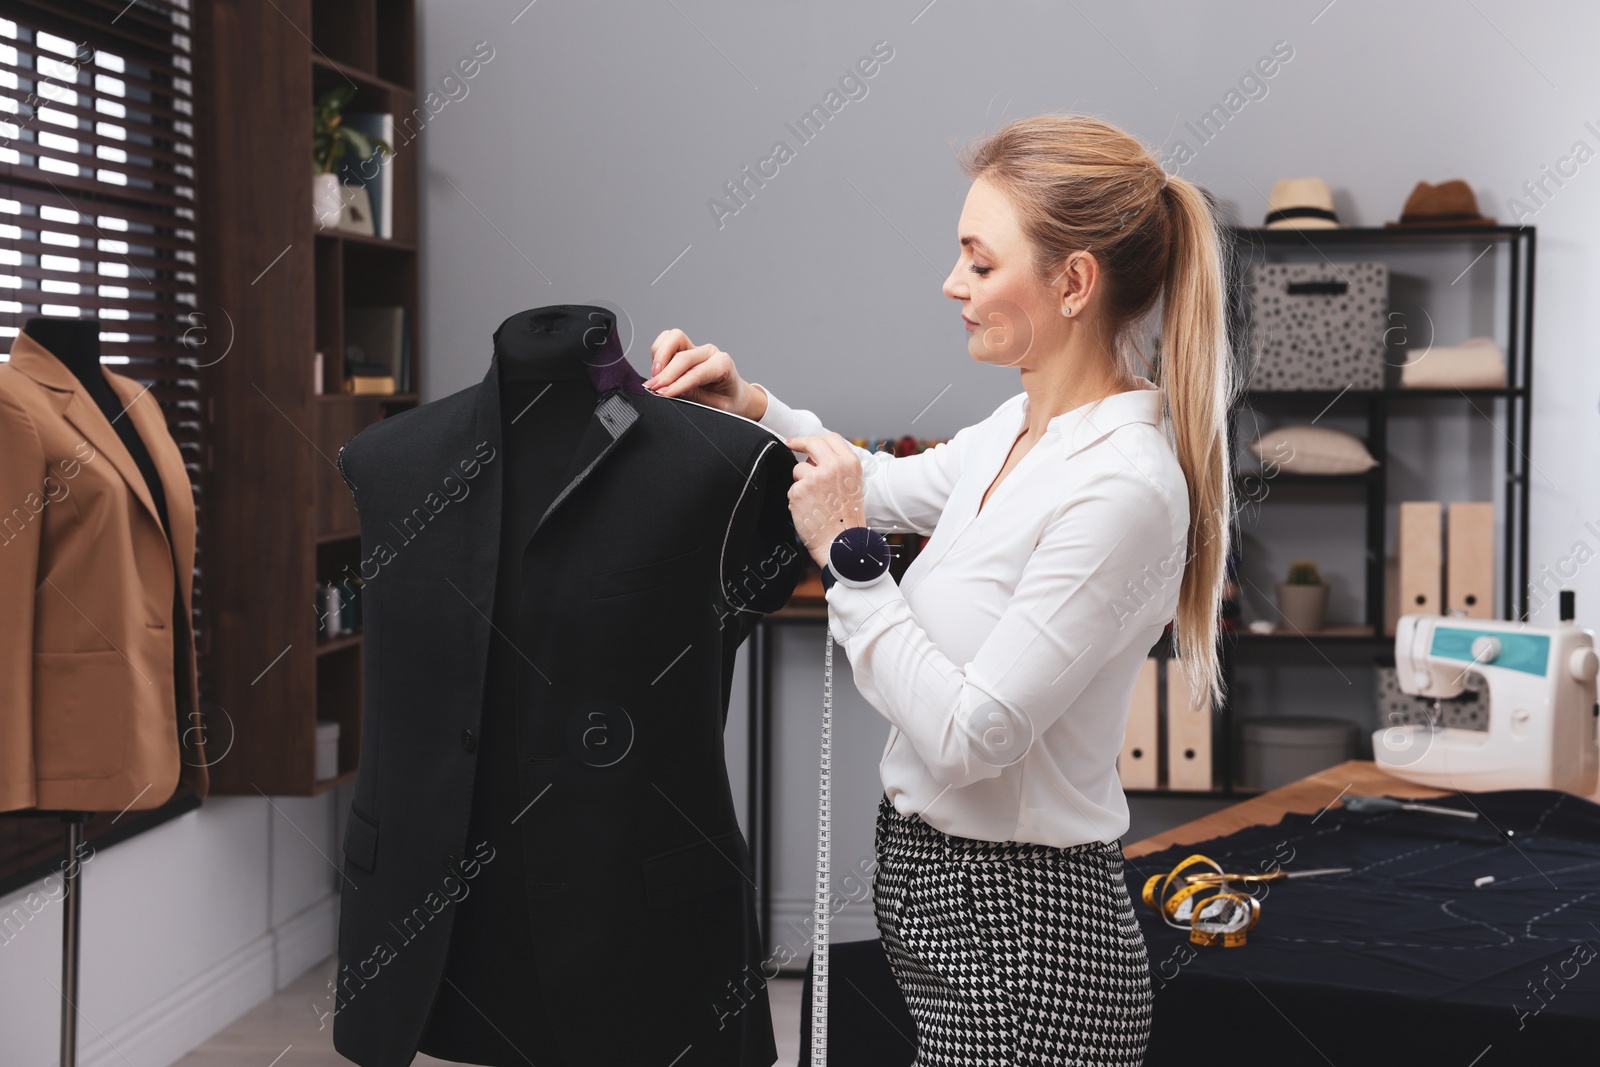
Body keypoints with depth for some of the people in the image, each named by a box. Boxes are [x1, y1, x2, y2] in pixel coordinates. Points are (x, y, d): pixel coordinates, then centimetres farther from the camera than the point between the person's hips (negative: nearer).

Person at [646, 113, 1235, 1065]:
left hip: (1022, 946, -9)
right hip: (933, 885, 9)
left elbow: (965, 737, -25)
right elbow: (887, 486, 25)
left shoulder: (1123, 486, -24)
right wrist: (753, 407, 10)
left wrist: (845, 554, -17)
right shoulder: (1020, 429, 4)